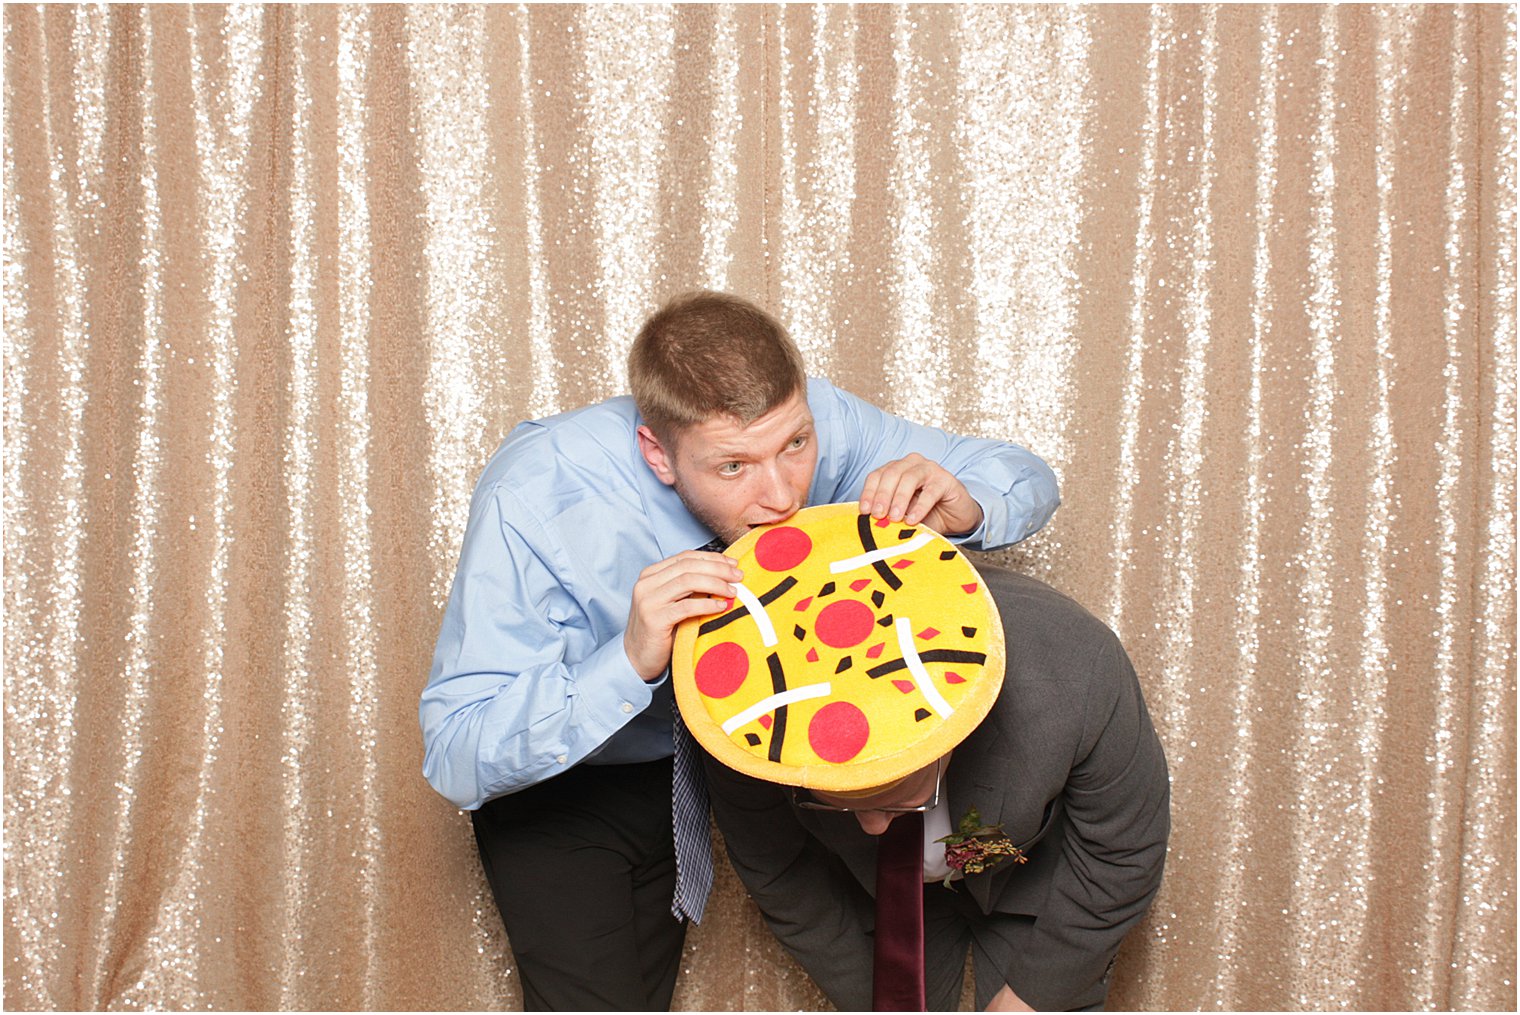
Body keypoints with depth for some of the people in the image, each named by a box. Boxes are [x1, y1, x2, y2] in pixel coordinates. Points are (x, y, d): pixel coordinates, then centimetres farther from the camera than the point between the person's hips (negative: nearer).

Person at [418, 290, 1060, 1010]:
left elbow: (1025, 478, -15)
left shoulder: (809, 420, -26)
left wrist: (962, 509, -39)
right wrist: (629, 662, -52)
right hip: (556, 783, -3)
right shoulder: (533, 501, -36)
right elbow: (453, 757, -38)